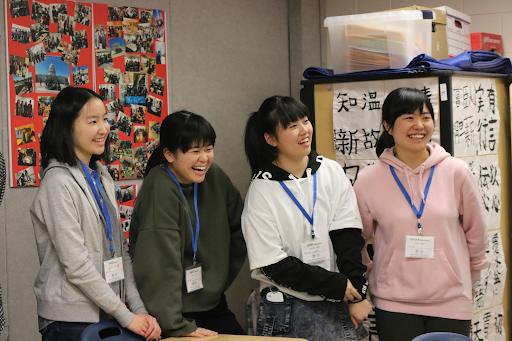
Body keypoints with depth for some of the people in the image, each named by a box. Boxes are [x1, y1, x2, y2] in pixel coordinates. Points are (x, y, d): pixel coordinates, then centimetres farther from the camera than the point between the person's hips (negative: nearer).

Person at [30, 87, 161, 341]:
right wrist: (126, 317, -14)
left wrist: (140, 310, 1)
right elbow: (76, 265, -18)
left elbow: (120, 249, 10)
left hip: (108, 315, 7)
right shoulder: (58, 182, -14)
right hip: (71, 321, -7)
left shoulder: (101, 176, 10)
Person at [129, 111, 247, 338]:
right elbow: (161, 266, -24)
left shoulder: (215, 177, 1)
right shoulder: (160, 192, -21)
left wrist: (219, 283, 13)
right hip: (174, 310, -6)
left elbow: (238, 229, 16)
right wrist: (178, 327, -25)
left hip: (213, 305, 7)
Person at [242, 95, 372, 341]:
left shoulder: (331, 172, 2)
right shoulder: (262, 190, -8)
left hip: (338, 307, 3)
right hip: (287, 312, -3)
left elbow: (347, 235, 0)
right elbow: (274, 264, -11)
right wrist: (337, 284, -12)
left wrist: (357, 294, -8)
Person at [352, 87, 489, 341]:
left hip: (451, 299, 1)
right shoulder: (368, 180, -2)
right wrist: (371, 279, 10)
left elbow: (475, 232, 10)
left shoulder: (456, 172, -2)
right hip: (394, 303, -1)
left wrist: (470, 277, 18)